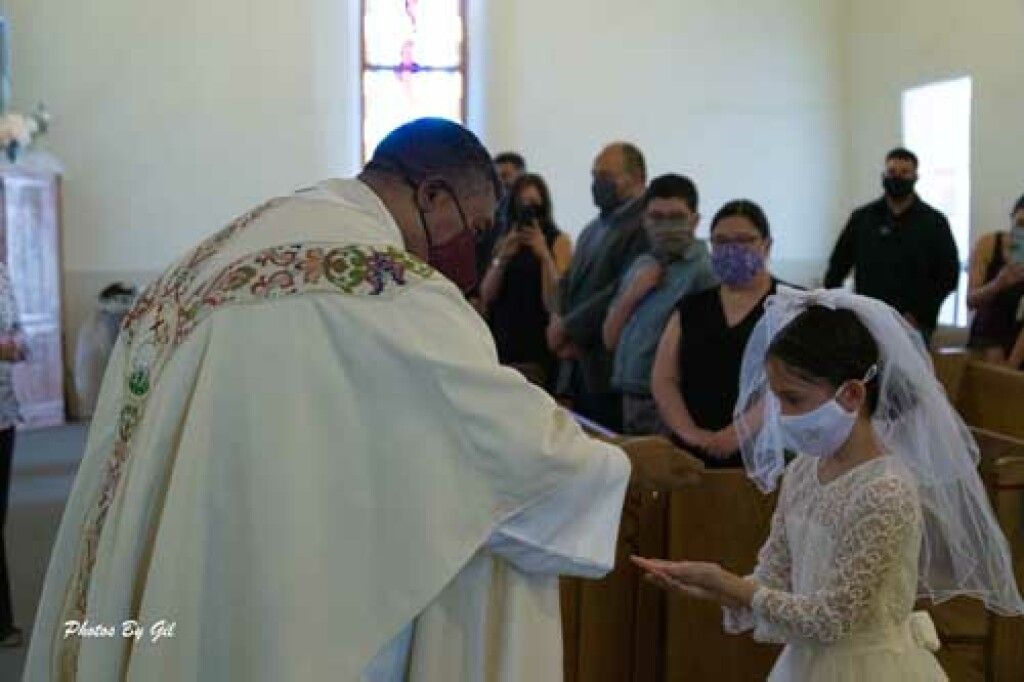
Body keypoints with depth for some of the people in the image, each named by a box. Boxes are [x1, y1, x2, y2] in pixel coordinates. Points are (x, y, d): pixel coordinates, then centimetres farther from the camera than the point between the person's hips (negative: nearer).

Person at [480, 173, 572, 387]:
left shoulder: (558, 241, 2)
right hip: (503, 340, 3)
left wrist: (544, 254, -16)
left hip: (540, 344, -3)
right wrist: (502, 258, -7)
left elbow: (555, 300, -7)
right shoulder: (504, 243, 14)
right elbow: (486, 296, 5)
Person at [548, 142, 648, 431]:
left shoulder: (645, 226, -9)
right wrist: (558, 320, -2)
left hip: (610, 373, -8)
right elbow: (568, 284, 19)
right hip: (575, 371, 8)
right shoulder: (592, 230, 19)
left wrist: (569, 327, -10)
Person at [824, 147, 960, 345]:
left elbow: (948, 275, 3)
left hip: (914, 325, -1)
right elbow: (837, 266, 14)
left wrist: (918, 314, -7)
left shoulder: (933, 222, 5)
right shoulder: (862, 218, 10)